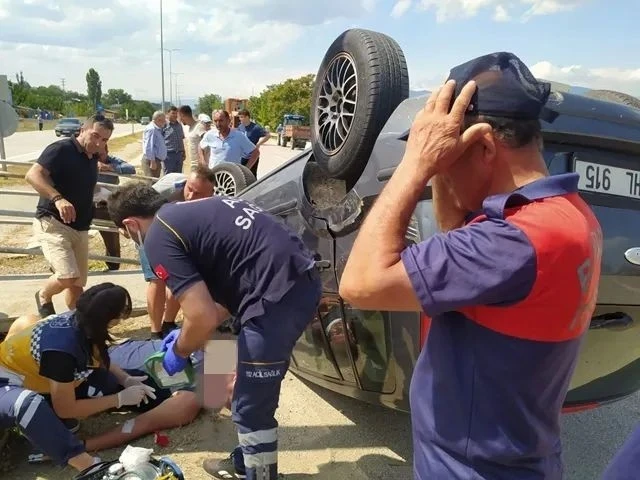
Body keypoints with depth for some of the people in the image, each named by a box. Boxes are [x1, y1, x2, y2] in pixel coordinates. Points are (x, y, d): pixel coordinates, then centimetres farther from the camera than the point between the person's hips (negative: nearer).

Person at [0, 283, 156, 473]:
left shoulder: (82, 323, -12)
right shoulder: (62, 348, -35)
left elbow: (101, 359, 9)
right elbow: (66, 409, -25)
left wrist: (126, 380, -8)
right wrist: (120, 399, -21)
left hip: (38, 382, 8)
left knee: (110, 383, -11)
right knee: (28, 404, -43)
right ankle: (88, 464, -45)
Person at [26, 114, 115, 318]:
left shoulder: (93, 158, 12)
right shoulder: (61, 149, -12)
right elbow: (32, 175, -24)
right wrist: (58, 198, -36)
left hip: (80, 228, 8)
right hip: (52, 223, -8)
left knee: (78, 284, 11)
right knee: (68, 277, -21)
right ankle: (43, 296, 11)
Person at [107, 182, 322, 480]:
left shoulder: (159, 240, -5)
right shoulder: (192, 211, 22)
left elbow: (203, 317, -12)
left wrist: (179, 351, 10)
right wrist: (189, 333, 31)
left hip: (277, 295, -10)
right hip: (302, 279, 10)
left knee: (251, 408, 9)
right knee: (254, 393, 27)